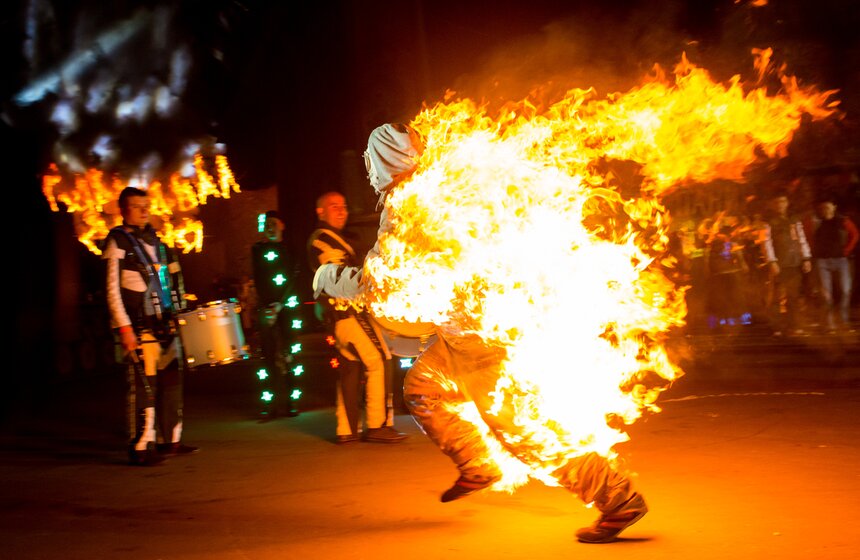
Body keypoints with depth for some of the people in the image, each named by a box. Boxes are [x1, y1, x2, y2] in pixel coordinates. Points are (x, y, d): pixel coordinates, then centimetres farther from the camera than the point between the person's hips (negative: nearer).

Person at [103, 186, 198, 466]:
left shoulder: (154, 240, 17)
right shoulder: (118, 241, -4)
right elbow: (112, 289, -9)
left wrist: (178, 315, 16)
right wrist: (124, 327, -16)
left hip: (165, 324, 7)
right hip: (139, 326, -7)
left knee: (171, 380, 9)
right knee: (144, 385, -9)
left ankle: (170, 440, 18)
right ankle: (141, 447, -5)